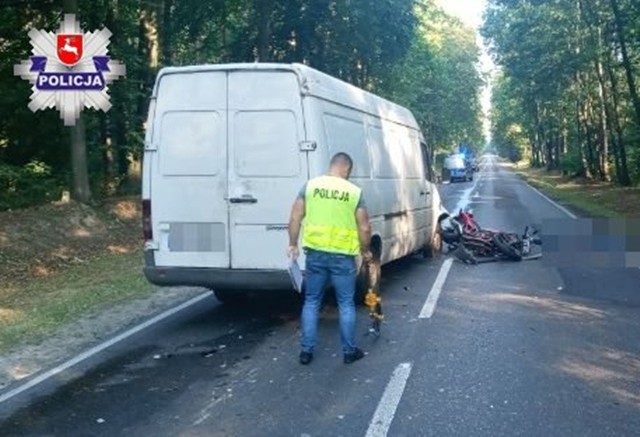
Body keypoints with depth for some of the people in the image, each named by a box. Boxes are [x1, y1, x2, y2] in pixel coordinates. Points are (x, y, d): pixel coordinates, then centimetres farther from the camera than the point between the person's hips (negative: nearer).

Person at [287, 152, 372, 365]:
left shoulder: (310, 186, 1)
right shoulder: (354, 192, -4)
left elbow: (295, 218, 0)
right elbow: (364, 228, -3)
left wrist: (293, 244, 12)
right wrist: (365, 250, 13)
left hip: (315, 253, 2)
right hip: (343, 256, -2)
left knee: (311, 302, 14)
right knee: (346, 304, 11)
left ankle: (306, 351, 17)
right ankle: (349, 351, 18)